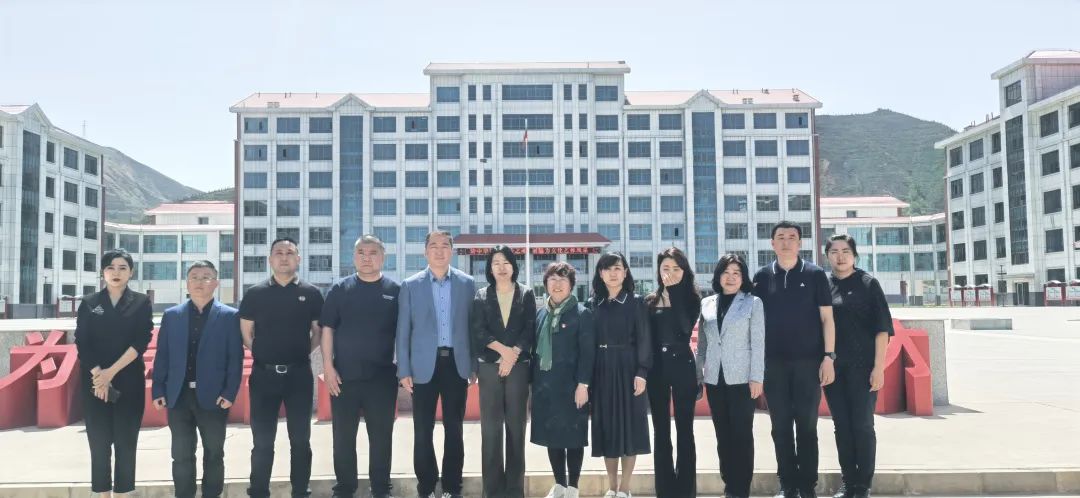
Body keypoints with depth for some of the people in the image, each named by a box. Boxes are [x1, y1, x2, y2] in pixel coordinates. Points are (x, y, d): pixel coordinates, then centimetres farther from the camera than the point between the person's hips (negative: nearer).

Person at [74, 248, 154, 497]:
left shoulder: (141, 302, 3)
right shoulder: (89, 303, 7)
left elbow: (141, 342, -7)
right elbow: (82, 343, 0)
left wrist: (112, 372, -15)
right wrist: (98, 375, -12)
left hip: (129, 382, -1)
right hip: (94, 381, 1)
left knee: (126, 442, 1)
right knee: (99, 442, 3)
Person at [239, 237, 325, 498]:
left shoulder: (311, 293, 3)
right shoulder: (254, 294, 3)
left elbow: (319, 331, 9)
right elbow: (246, 333, 8)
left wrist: (302, 352, 3)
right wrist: (265, 354, 5)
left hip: (299, 374, 0)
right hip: (264, 374, 0)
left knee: (300, 439, 6)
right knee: (262, 440, 5)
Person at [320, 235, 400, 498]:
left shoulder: (395, 290, 2)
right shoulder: (339, 289, 3)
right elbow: (327, 329, 2)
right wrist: (327, 367, -5)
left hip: (382, 376, 0)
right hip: (344, 376, 1)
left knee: (381, 435, 7)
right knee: (343, 435, 8)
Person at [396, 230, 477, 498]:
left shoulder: (467, 283, 4)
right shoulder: (410, 285, 2)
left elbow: (474, 325, 5)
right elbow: (403, 330, 2)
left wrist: (475, 364, 1)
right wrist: (404, 370, -3)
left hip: (456, 363, 1)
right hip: (424, 365, -1)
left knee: (454, 429, 8)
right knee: (423, 431, 4)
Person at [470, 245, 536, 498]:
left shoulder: (526, 295, 9)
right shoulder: (481, 296, 9)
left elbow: (530, 329, 1)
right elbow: (477, 330, -1)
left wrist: (513, 354, -11)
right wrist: (503, 350, -13)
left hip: (518, 365, 0)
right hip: (489, 366, 0)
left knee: (516, 425, 3)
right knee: (490, 427, 0)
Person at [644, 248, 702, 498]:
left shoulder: (691, 298, 0)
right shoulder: (650, 301, 6)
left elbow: (684, 327, -18)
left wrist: (673, 291, -16)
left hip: (682, 366, -2)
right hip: (656, 368, 2)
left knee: (684, 429, 3)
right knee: (661, 431, 7)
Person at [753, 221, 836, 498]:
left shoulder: (815, 274, 2)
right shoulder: (762, 277, 6)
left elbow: (826, 318, 1)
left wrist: (828, 356, -7)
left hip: (808, 361, -1)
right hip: (773, 363, 2)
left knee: (807, 425, 3)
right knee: (781, 426, 6)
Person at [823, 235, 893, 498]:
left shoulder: (868, 284, 0)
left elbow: (882, 327, -4)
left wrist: (879, 367, -10)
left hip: (862, 366, -3)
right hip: (832, 367, 3)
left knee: (862, 425, 0)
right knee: (842, 426, 8)